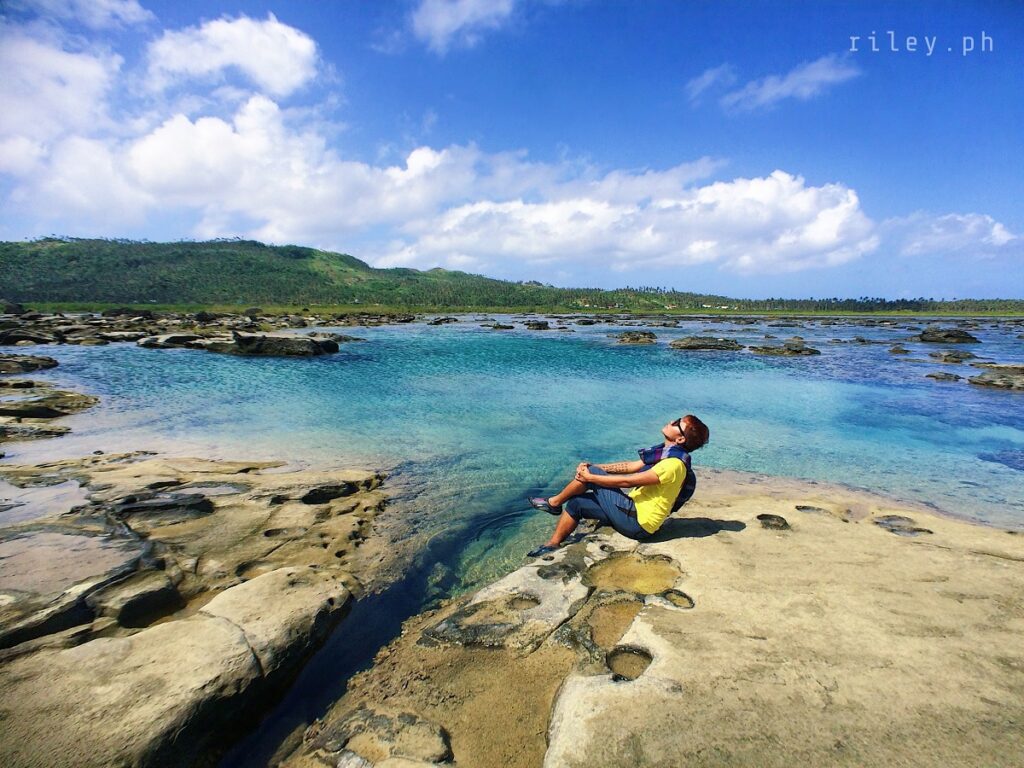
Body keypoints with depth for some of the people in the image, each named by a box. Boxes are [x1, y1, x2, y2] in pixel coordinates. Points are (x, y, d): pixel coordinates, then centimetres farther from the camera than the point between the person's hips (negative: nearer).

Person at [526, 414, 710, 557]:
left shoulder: (673, 464, -22)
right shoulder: (666, 454, 8)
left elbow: (627, 481, -22)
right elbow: (630, 466, 13)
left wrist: (590, 476, -14)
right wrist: (593, 467, 6)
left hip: (637, 523, -9)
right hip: (635, 511, 9)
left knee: (590, 473, -11)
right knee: (576, 503, 5)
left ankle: (554, 503, 9)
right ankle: (552, 545, 14)